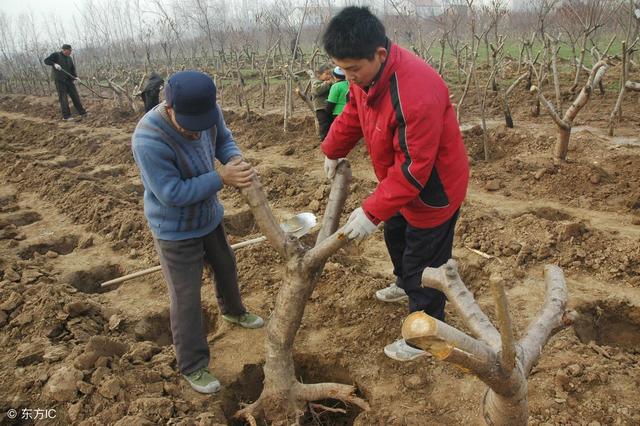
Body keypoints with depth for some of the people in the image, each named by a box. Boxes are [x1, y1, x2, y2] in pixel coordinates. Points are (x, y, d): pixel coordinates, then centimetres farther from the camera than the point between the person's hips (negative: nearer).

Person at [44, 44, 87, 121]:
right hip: (59, 80, -5)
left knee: (75, 96, 6)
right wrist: (54, 64, -27)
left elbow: (72, 69, 9)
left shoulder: (69, 58, 10)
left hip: (68, 80, 5)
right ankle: (66, 116, 0)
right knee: (63, 98, -4)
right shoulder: (56, 55, -5)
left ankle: (82, 112, 15)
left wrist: (75, 77, -8)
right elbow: (46, 61, -9)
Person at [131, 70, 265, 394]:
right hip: (175, 231, -7)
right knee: (186, 299, 3)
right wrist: (222, 178, -35)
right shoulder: (149, 140, -36)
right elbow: (172, 193, -31)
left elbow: (223, 140, -1)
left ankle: (233, 311, 59)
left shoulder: (207, 110, -18)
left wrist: (236, 160, -24)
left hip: (209, 215, 7)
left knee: (226, 267, 28)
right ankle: (193, 366, 23)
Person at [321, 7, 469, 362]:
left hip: (432, 189, -9)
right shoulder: (367, 74, -10)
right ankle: (405, 284, 58)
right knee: (395, 235, 29)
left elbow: (413, 168, -33)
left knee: (423, 261, 4)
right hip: (399, 182, 9)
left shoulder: (417, 93, -38)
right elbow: (353, 115, 10)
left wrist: (372, 211, -31)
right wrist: (332, 151, 19)